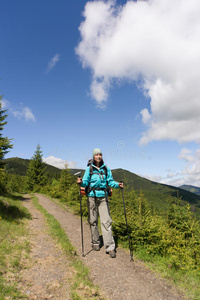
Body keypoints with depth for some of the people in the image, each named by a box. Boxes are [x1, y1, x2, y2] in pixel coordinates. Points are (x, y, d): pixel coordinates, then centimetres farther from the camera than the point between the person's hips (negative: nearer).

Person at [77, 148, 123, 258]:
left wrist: (117, 184, -12)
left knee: (106, 221, -5)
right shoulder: (89, 169, 2)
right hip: (92, 196, 0)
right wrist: (81, 182, -24)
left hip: (103, 197, 1)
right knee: (93, 220, 7)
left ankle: (110, 247, 0)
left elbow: (110, 181, 6)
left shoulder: (106, 169, 7)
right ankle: (95, 243, 25)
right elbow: (86, 182, -3)